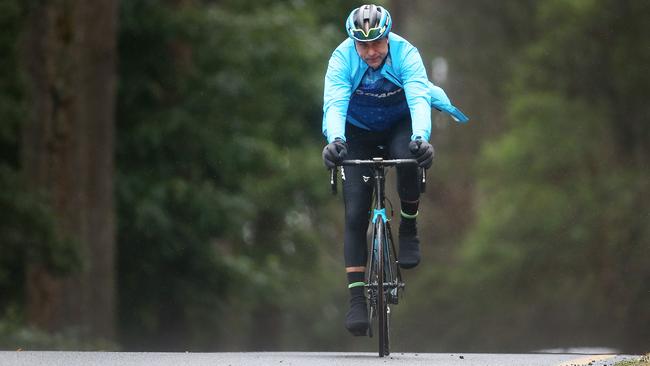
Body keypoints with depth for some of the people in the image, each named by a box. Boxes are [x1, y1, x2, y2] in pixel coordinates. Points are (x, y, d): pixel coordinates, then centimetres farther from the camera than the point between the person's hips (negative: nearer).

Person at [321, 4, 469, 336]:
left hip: (399, 125, 0)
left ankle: (409, 228, -11)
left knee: (409, 158, -37)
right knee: (355, 215, -12)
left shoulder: (405, 54, -27)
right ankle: (356, 297, -11)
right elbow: (335, 103, -38)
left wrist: (421, 137, -59)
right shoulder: (342, 59, -25)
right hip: (358, 132, 1)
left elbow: (418, 97, -40)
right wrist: (335, 139, -58)